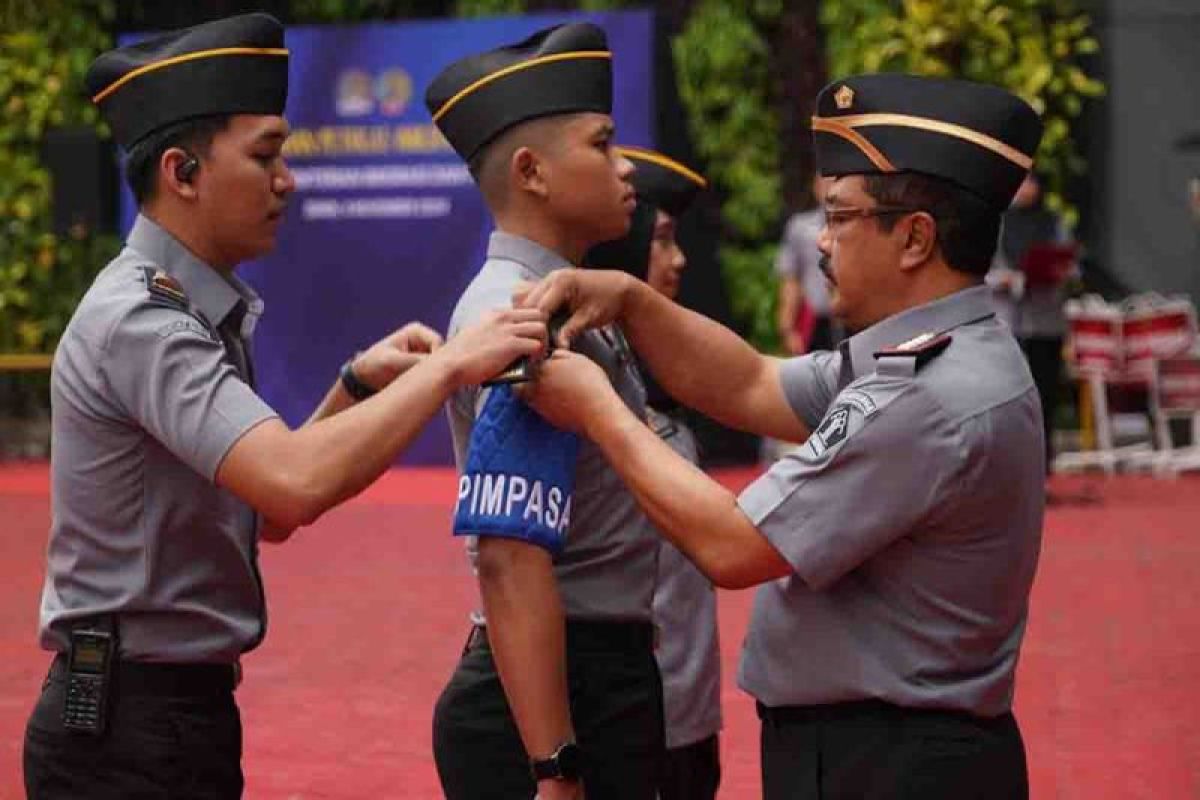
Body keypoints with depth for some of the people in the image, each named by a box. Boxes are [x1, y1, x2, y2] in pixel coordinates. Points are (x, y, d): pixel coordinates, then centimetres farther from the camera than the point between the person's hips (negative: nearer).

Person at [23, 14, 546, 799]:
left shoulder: (201, 313, 11)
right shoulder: (140, 321, -19)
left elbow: (266, 510, 17)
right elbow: (296, 485, -32)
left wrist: (358, 385, 4)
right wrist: (447, 366, -23)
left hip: (186, 707, 9)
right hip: (129, 727, -9)